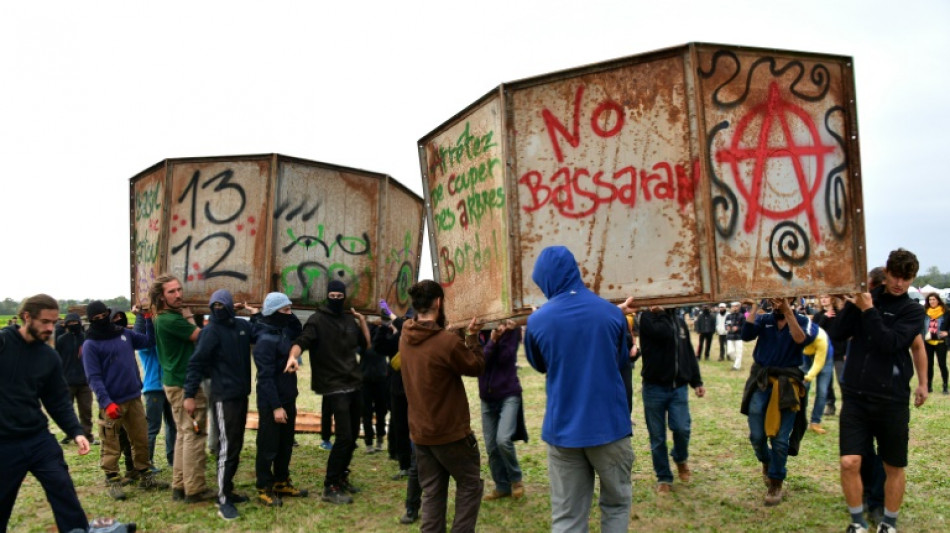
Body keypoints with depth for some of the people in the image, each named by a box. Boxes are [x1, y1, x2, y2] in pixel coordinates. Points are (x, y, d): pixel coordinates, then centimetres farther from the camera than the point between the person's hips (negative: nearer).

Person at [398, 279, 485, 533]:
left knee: (431, 492, 13)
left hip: (419, 432, 7)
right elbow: (476, 367, -9)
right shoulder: (447, 341, -22)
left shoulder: (405, 338, 1)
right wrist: (472, 338, 3)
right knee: (470, 484, 11)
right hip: (450, 431, -7)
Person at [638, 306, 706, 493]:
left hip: (679, 387, 4)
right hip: (655, 387, -4)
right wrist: (661, 313, -13)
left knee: (682, 429, -8)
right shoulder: (647, 317, -7)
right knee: (657, 437, 4)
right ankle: (663, 477, 19)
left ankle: (681, 458, 24)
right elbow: (664, 333, -27)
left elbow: (689, 353, 16)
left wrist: (696, 381, 11)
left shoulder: (680, 321, 12)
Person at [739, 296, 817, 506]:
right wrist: (754, 306, -9)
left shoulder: (803, 321, 3)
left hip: (787, 384, -1)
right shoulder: (763, 319, 5)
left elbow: (801, 340, -18)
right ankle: (766, 462, 35)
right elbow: (746, 335, -12)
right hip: (761, 381, 1)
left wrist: (788, 312, -21)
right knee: (757, 436, 1)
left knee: (780, 439, 1)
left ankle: (776, 483, 21)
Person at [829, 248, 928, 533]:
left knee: (894, 466, 11)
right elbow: (837, 334, -1)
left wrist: (868, 309, -16)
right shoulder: (867, 297, 7)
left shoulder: (913, 311, 0)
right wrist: (853, 304, -10)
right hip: (855, 396, 1)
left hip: (892, 401, -1)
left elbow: (890, 343, -17)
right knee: (849, 462, -6)